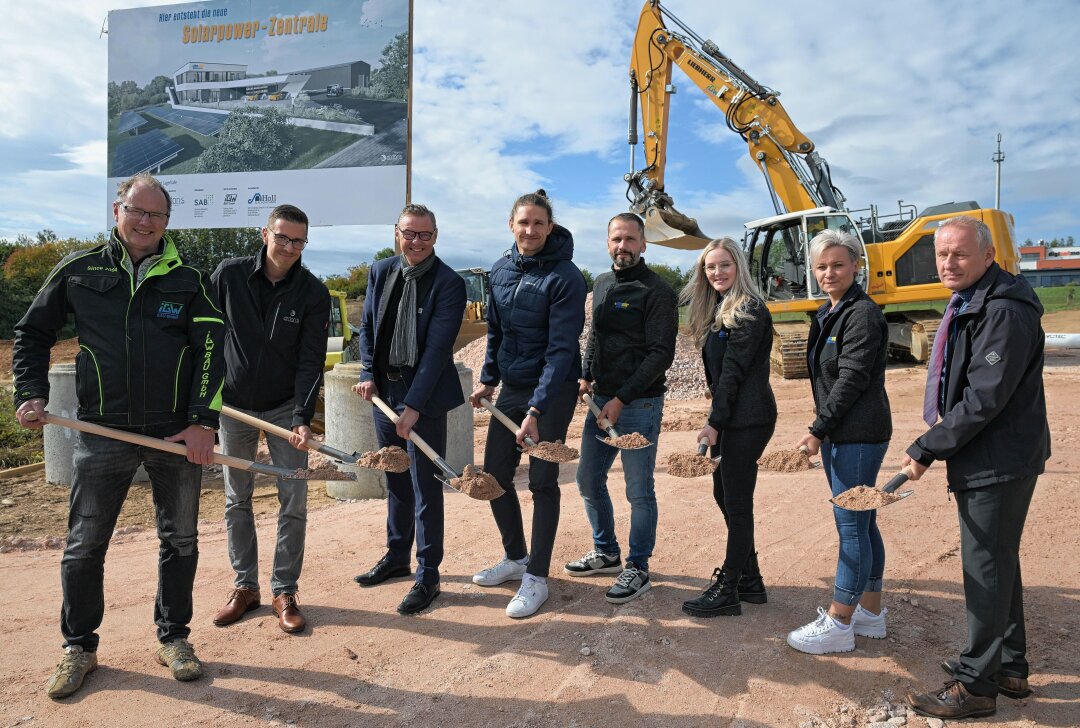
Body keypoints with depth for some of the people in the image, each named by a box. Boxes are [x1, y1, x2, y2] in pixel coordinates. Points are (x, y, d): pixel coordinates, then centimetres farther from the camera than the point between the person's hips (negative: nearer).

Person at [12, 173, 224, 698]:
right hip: (102, 432, 0)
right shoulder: (78, 271, 5)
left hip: (176, 433, 0)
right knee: (84, 545, 8)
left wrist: (203, 422, -11)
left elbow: (210, 351, -2)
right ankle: (78, 647, 28)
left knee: (180, 540, 10)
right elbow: (32, 333, 14)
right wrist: (30, 394, 2)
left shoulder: (188, 281, 3)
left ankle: (173, 637, 27)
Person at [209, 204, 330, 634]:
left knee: (294, 502, 0)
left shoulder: (313, 292, -10)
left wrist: (302, 416, -23)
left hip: (285, 408, -1)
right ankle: (245, 586, 26)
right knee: (236, 501, 11)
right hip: (233, 405, 2)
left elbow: (311, 361, -13)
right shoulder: (229, 275, -7)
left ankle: (284, 591, 14)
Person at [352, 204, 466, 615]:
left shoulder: (448, 283, -12)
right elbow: (368, 327, 12)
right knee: (395, 481, 18)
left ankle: (427, 575, 13)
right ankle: (396, 556, 35)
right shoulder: (380, 272, 7)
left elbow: (437, 348, -16)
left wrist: (414, 405, -20)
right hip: (383, 391, 6)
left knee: (425, 486, 1)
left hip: (424, 396, -6)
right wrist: (369, 375, -1)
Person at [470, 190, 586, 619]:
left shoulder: (565, 276, -16)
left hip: (552, 391, -6)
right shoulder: (501, 269, 4)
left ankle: (537, 577, 16)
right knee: (494, 474, 10)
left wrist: (536, 410, -27)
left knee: (542, 481, 1)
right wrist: (488, 380, 12)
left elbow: (561, 349, -21)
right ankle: (515, 558, 31)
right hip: (511, 387, 7)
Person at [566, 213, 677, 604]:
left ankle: (638, 569, 18)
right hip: (601, 399, 8)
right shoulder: (601, 284, 12)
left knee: (639, 491, 3)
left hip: (639, 405, -7)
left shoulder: (657, 291, -10)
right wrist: (586, 376, 6)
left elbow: (660, 354, -15)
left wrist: (622, 399, -19)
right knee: (589, 479, 15)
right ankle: (606, 553, 33)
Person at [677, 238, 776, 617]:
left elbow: (733, 371, -17)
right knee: (724, 494, 14)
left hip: (747, 419, -9)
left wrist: (714, 422, -17)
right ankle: (750, 579, 27)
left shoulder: (750, 310, -12)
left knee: (737, 501, -2)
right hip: (729, 417, 9)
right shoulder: (717, 309, 16)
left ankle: (728, 591, 9)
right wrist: (716, 419, 10)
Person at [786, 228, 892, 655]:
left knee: (851, 524, -3)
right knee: (861, 521, 15)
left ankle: (838, 624, 5)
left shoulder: (863, 314, -14)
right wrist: (822, 430, 12)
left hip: (859, 434, -9)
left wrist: (818, 429, -15)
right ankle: (870, 611, 27)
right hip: (837, 433, 9)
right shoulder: (827, 315, 15)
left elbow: (852, 379, -19)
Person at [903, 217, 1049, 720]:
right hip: (984, 459, 10)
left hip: (999, 463, -10)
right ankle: (1010, 668, 34)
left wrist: (926, 449, -18)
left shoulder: (1005, 312, -20)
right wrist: (935, 441, 9)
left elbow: (984, 399, -25)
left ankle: (975, 685, 12)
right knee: (997, 565, 19)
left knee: (986, 570, -1)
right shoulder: (967, 305, 13)